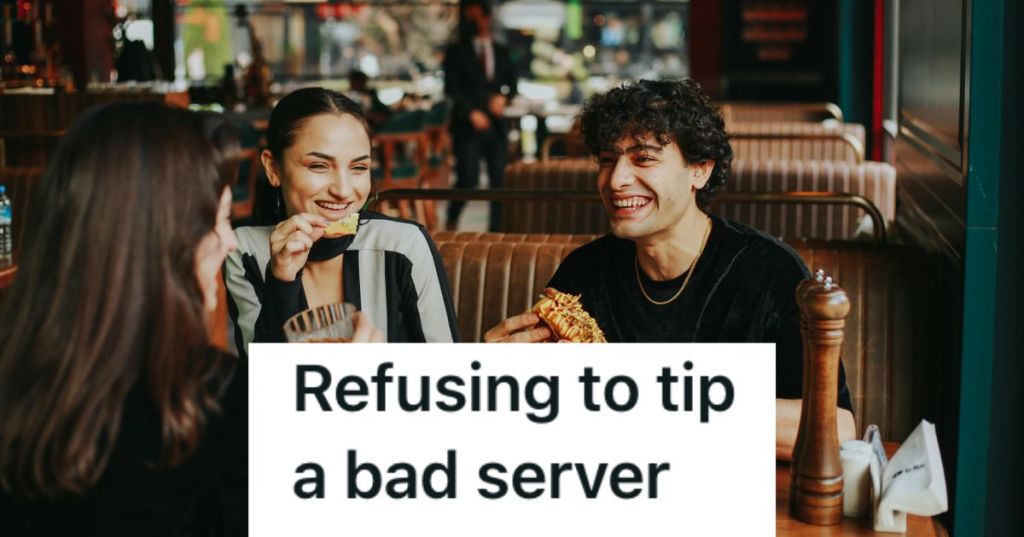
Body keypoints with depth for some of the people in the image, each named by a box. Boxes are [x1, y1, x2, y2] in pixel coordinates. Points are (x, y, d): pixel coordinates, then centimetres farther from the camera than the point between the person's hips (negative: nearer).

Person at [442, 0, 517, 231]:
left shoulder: (501, 52, 17)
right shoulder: (456, 52, 4)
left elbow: (512, 83, 18)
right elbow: (451, 88, -3)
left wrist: (503, 97, -4)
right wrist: (471, 112, -14)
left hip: (496, 125, 4)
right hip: (468, 125, -4)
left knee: (498, 181, 0)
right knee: (468, 179, -10)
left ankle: (496, 229, 7)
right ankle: (451, 222, 13)